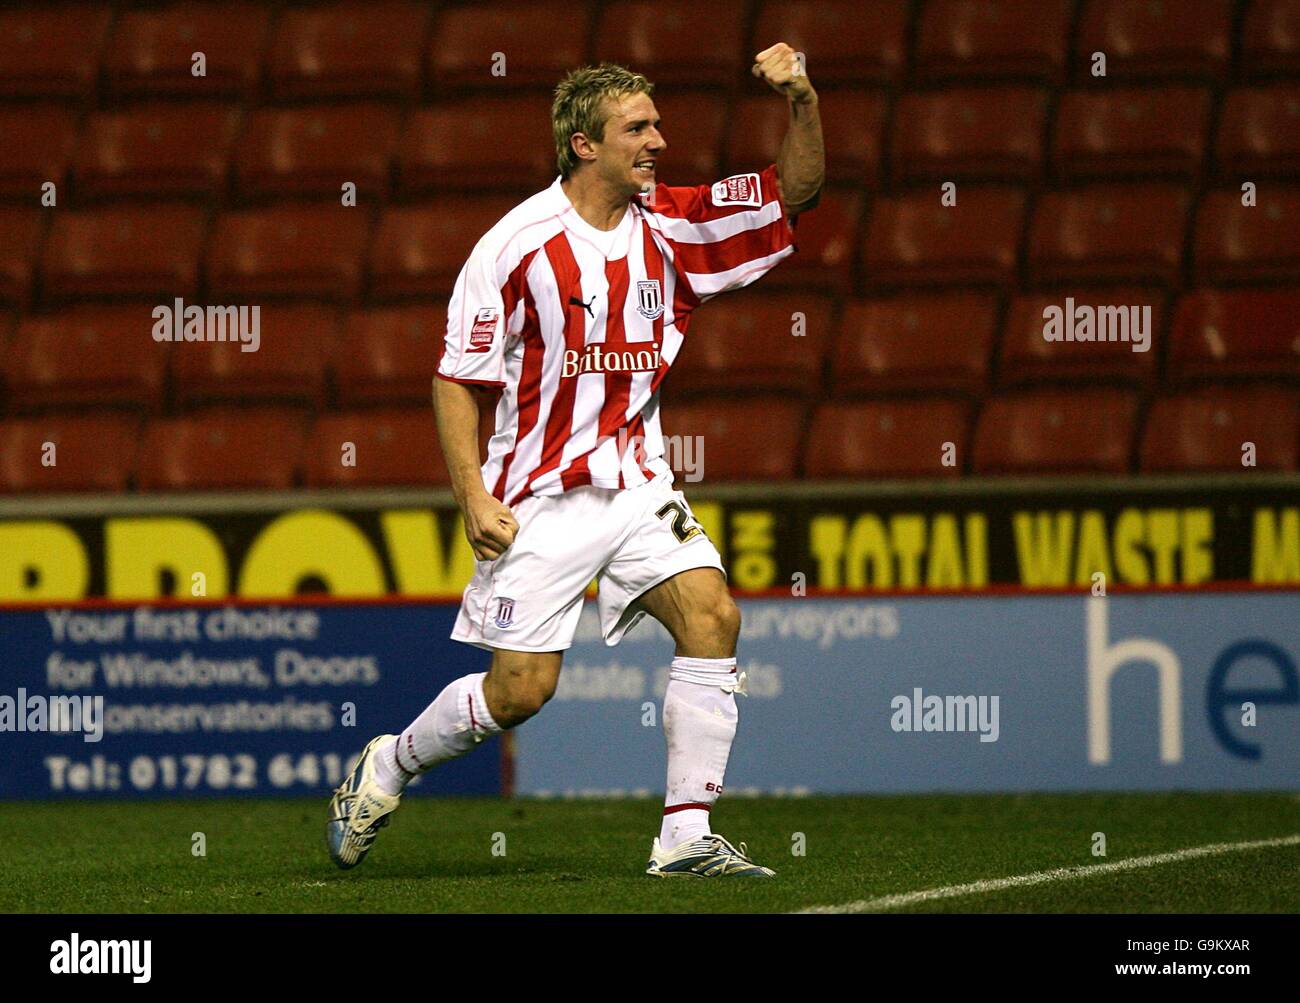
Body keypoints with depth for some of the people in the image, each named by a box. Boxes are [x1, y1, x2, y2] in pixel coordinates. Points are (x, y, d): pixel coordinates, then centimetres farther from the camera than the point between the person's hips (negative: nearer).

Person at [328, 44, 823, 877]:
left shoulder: (669, 226, 2)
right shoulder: (518, 244, -11)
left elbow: (796, 191, 1)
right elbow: (458, 376, -6)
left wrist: (803, 102, -17)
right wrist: (473, 495, -14)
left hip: (638, 486, 5)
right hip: (543, 496, -5)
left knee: (712, 616, -17)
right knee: (520, 690, -6)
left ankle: (686, 835, -12)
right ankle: (386, 769, 23)